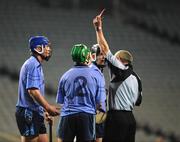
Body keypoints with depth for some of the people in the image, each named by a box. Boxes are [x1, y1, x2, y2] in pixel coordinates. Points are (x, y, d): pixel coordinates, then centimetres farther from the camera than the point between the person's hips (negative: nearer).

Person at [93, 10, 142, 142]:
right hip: (130, 118, 8)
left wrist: (98, 29, -3)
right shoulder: (136, 79, 17)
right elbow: (138, 101, 21)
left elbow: (105, 50, -7)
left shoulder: (121, 71, -5)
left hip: (117, 117, -8)